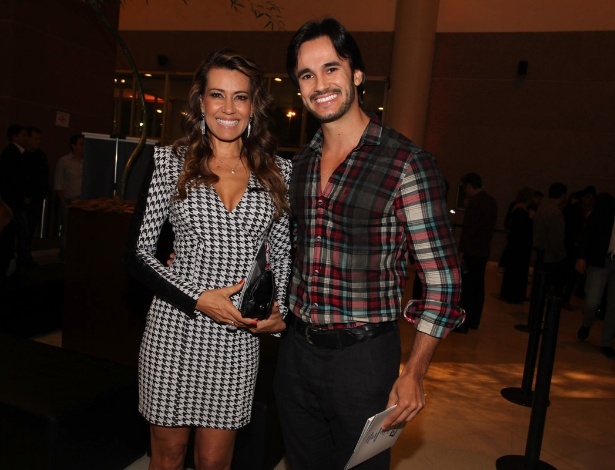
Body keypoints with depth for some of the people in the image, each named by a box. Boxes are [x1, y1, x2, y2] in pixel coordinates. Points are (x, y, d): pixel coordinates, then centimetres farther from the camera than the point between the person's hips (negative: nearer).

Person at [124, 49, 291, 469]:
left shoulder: (279, 172, 4)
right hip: (175, 329, -1)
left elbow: (283, 254, 11)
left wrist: (279, 312, -3)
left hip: (239, 337, 1)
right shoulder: (170, 162, -2)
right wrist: (198, 298, -14)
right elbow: (138, 252, -3)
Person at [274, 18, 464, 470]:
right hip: (296, 350, 5)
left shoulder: (408, 163, -13)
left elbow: (442, 277, -11)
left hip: (363, 357, -5)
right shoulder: (300, 162, 5)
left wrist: (414, 373, -13)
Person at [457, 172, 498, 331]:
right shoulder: (492, 202, 12)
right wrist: (485, 242, 19)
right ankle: (473, 321, 21)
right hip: (484, 251, 9)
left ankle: (462, 323, -4)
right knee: (478, 285, 13)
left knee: (466, 287, -6)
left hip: (471, 251, -9)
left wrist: (461, 250, -18)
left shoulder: (475, 202, -15)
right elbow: (490, 227, 16)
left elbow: (467, 228, -19)